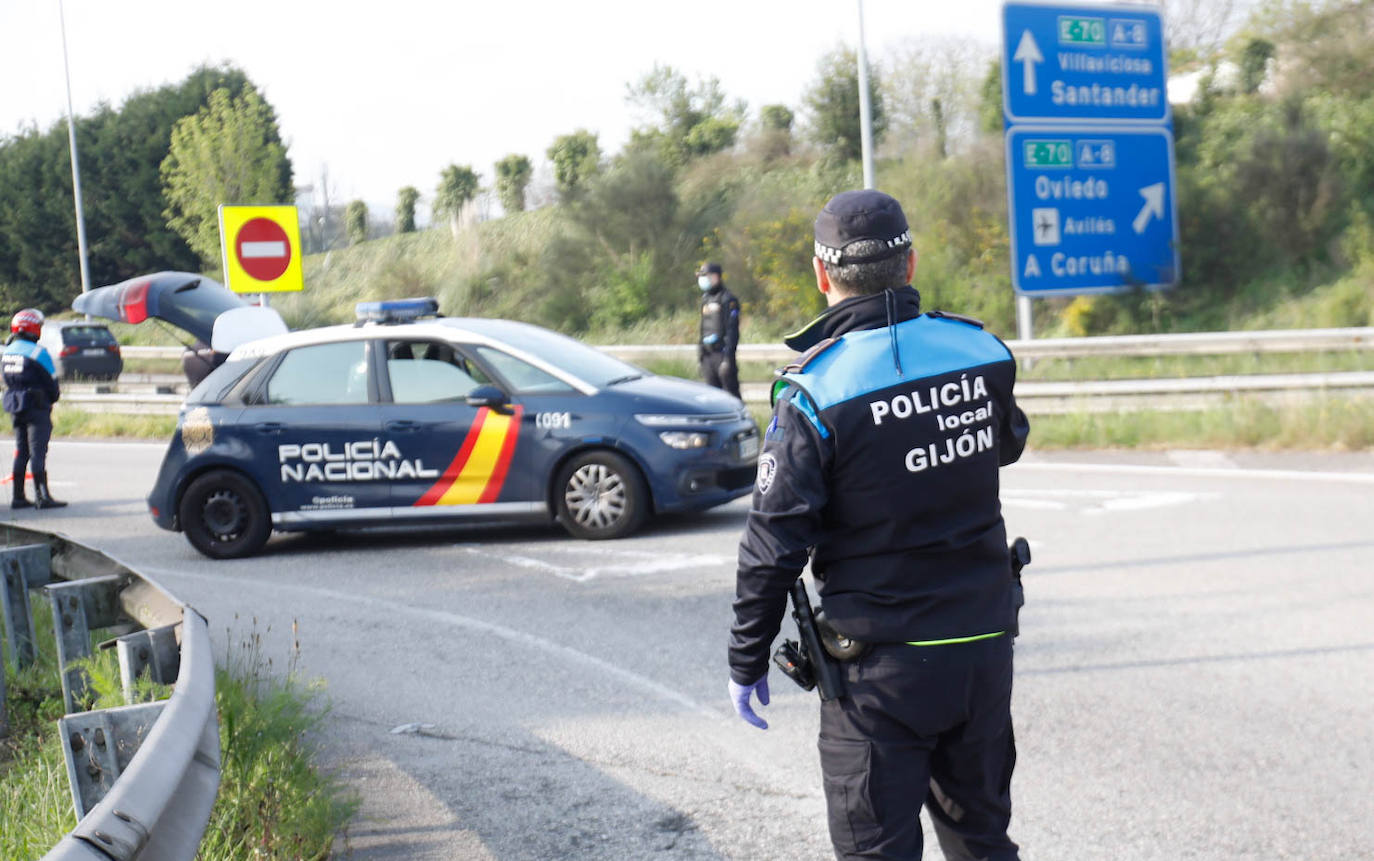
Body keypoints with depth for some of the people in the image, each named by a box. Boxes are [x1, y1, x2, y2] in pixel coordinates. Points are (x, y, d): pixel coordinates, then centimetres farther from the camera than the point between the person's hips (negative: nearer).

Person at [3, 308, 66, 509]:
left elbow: (8, 382, 12)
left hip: (15, 408, 7)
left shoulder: (7, 352, 8)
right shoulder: (37, 353, -14)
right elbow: (52, 383, -9)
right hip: (37, 408, -7)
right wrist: (54, 397, 11)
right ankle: (42, 497, -8)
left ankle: (18, 497, 13)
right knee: (38, 452, -7)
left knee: (20, 452, 12)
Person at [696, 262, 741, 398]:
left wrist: (728, 358, -20)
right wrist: (700, 355, 17)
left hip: (722, 353, -8)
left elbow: (732, 331, -14)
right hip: (708, 355, 8)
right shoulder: (706, 299, 16)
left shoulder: (728, 300, -8)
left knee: (731, 394, -5)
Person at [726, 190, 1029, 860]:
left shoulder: (815, 392, -15)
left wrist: (747, 660, -1)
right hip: (985, 647, 5)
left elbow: (774, 545, -12)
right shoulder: (982, 353, -1)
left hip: (882, 666, -5)